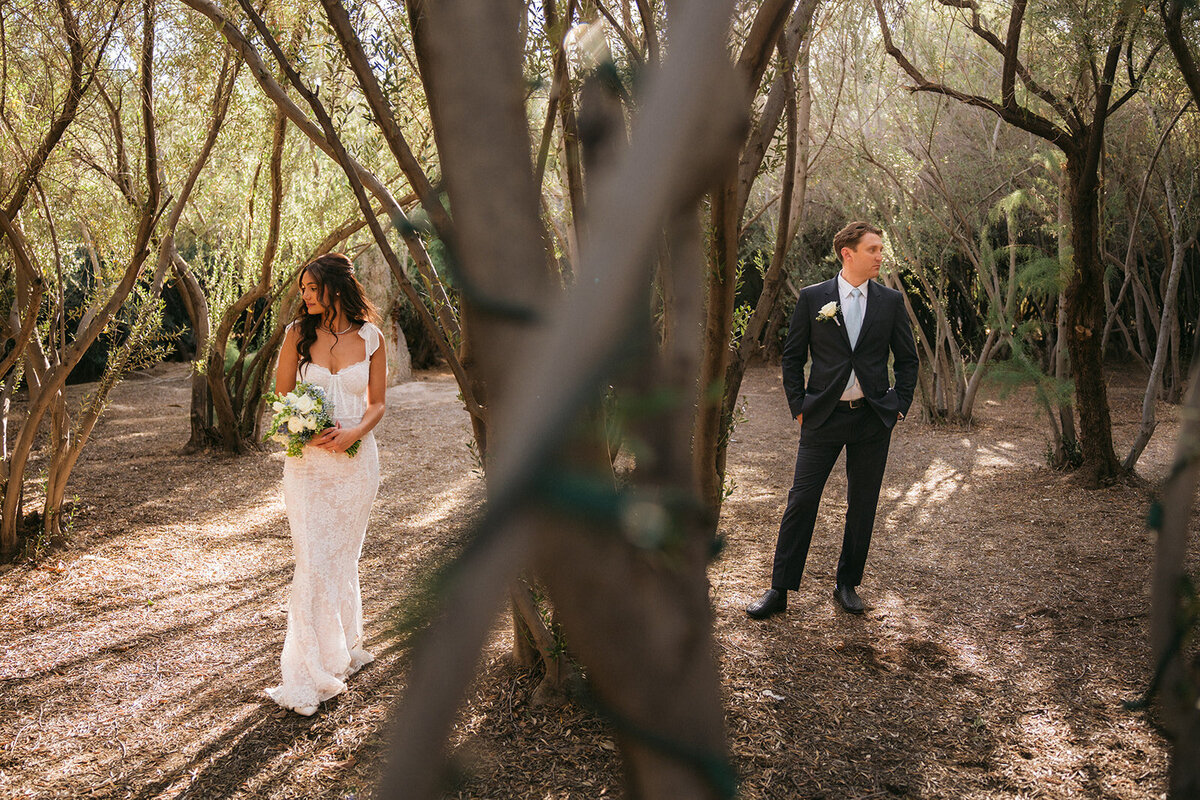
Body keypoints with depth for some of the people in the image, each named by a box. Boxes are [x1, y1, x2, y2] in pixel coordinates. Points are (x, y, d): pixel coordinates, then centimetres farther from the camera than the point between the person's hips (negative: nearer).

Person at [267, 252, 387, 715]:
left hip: (356, 458, 1)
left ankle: (343, 650, 30)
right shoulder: (298, 334, 1)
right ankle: (310, 675, 2)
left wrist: (354, 432, -13)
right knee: (313, 564, -5)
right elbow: (280, 396, 6)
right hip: (308, 462, -1)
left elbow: (377, 404, 6)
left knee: (343, 559, 12)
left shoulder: (370, 338, 1)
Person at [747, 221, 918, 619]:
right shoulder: (812, 298, 0)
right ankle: (779, 590, 7)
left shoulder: (891, 300, 6)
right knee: (801, 500, -2)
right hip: (823, 418, -2)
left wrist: (899, 407, 5)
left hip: (873, 419, 2)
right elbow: (792, 356, 5)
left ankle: (847, 585, 24)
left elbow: (907, 359, 12)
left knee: (862, 505, 8)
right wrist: (798, 406, -1)